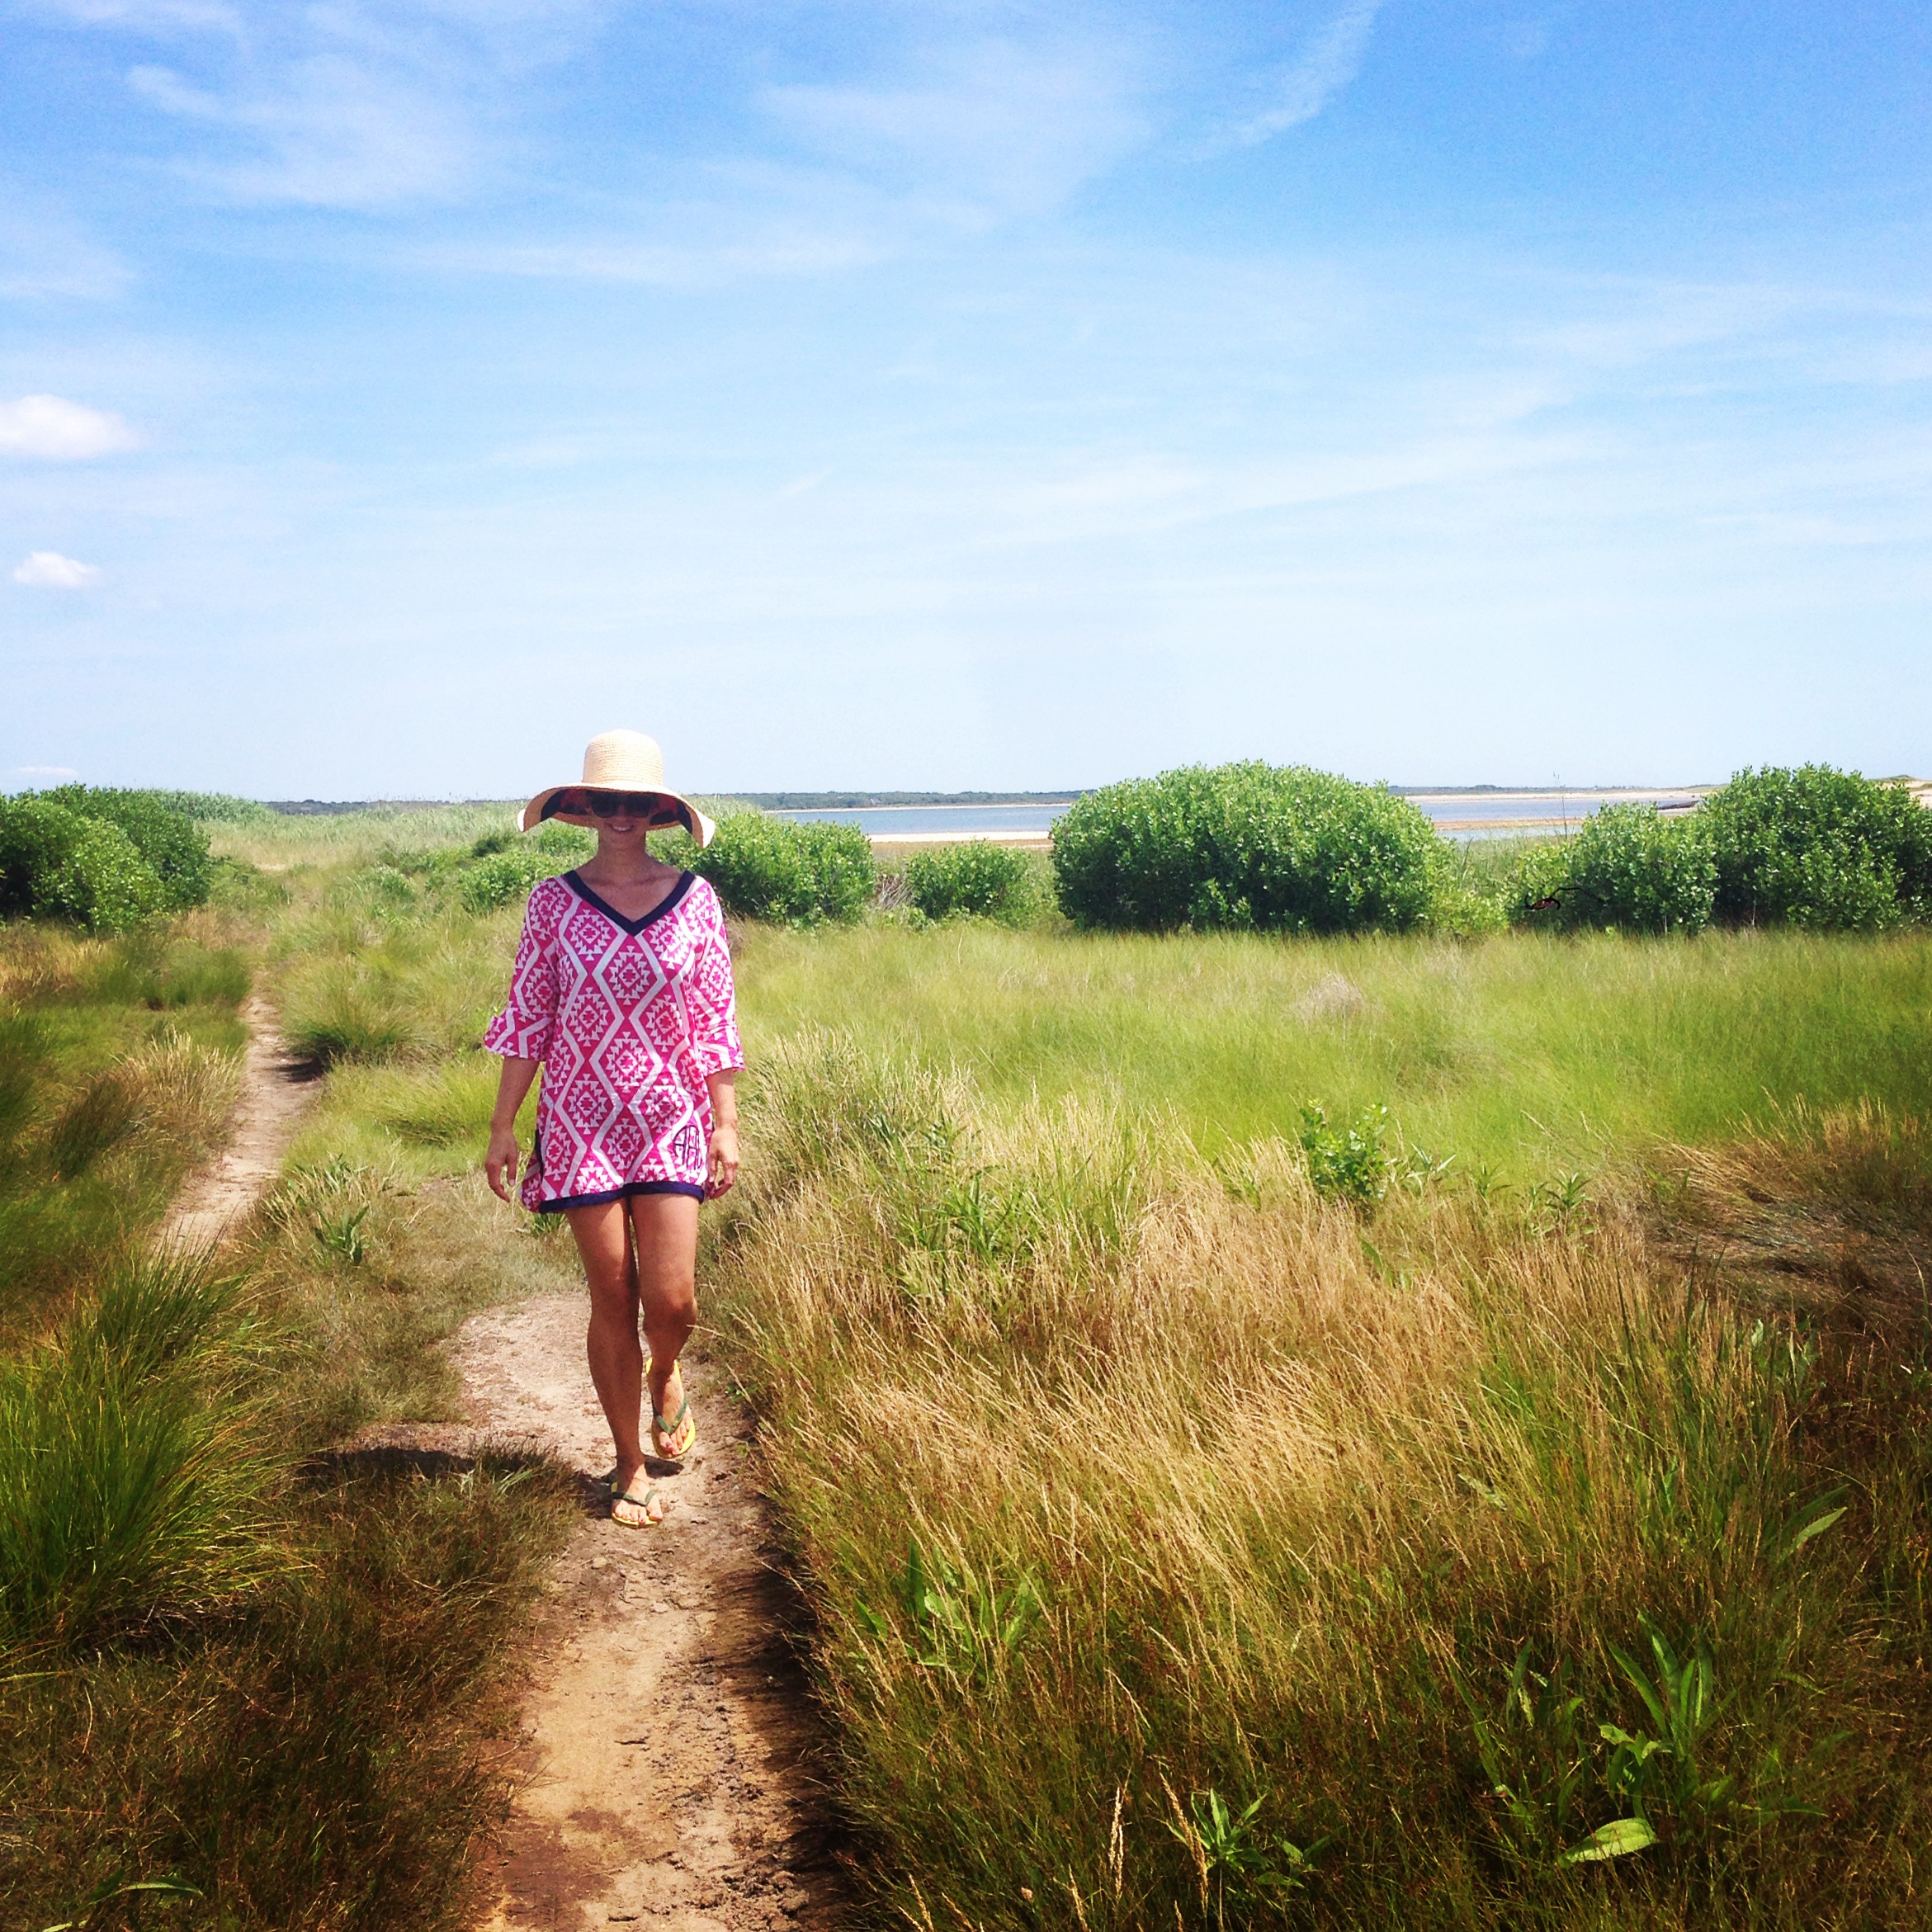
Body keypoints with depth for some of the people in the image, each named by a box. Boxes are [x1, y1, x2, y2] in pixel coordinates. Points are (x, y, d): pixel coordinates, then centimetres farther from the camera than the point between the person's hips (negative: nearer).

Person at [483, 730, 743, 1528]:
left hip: (671, 1119, 0)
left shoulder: (695, 899, 1)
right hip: (582, 1121, 0)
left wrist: (726, 1126, 1)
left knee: (672, 1302, -7)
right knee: (612, 1302, 3)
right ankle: (630, 1463, 20)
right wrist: (501, 1126, 0)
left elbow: (715, 1020, 3)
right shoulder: (554, 902, -1)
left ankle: (663, 1375, 30)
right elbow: (526, 1019, 2)